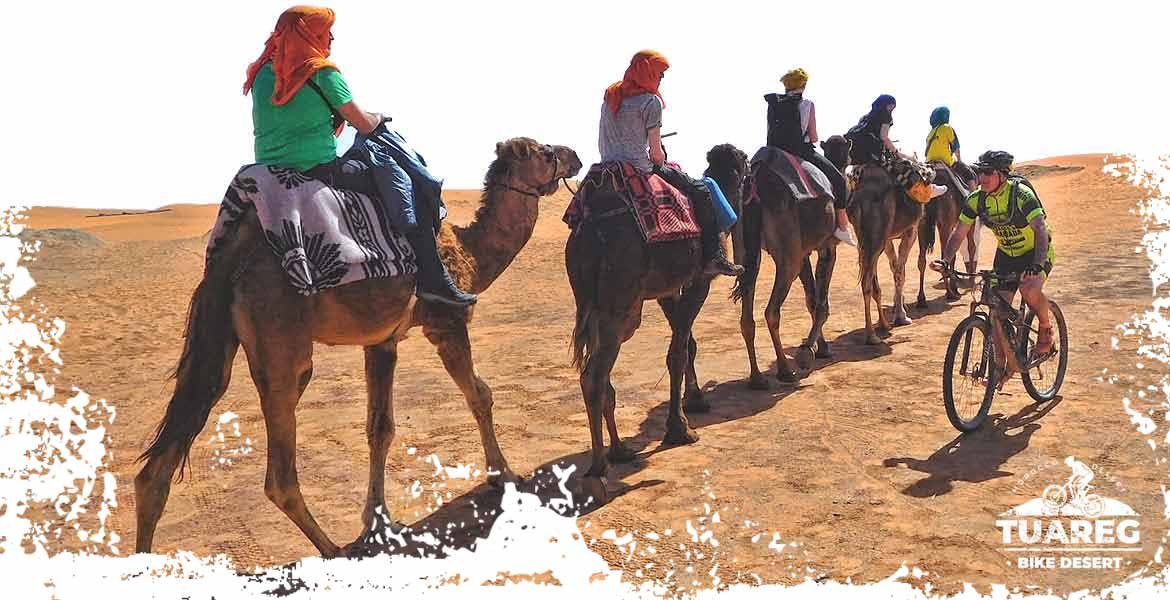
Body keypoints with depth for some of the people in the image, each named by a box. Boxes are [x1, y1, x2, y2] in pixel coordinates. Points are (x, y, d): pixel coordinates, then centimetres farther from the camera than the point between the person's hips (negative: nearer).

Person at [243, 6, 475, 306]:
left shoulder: (262, 73, 10)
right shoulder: (323, 73, -9)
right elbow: (364, 124, -4)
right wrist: (378, 117, 18)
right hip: (318, 172, -7)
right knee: (407, 184, 0)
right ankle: (432, 280, -3)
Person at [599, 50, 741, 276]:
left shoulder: (610, 95, 12)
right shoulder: (651, 101, -9)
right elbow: (656, 153, -9)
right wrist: (660, 164, 13)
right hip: (639, 170, -8)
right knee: (701, 192, 2)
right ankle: (713, 257, -2)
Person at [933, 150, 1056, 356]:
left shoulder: (1021, 194, -26)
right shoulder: (976, 199, -11)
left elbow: (1041, 229, -35)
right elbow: (959, 233, -9)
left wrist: (1037, 265, -49)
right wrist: (946, 261, -26)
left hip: (1035, 253, -5)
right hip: (1006, 256, 5)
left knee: (1029, 289, -32)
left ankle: (1046, 326, -2)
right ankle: (1000, 362, 7)